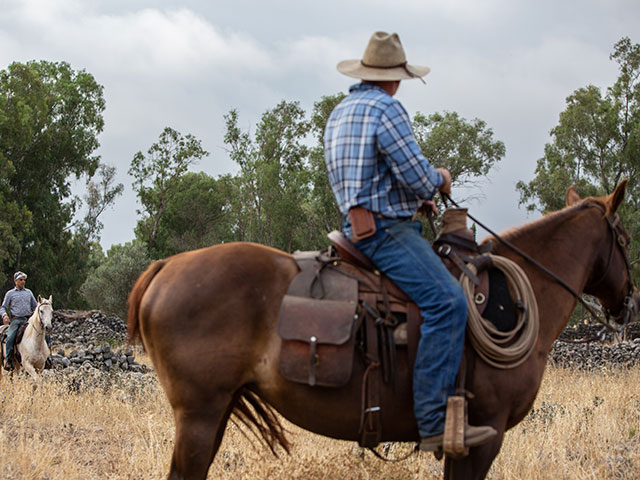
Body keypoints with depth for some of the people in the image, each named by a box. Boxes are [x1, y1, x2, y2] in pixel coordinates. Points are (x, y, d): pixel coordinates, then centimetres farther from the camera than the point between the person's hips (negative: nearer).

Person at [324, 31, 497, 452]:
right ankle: (436, 423, -34)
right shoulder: (386, 108, -11)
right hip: (387, 230, -11)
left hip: (359, 225, 11)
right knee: (446, 302, -23)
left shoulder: (340, 114, 20)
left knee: (445, 298, 24)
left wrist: (418, 199, 21)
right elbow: (417, 176, -16)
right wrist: (439, 180, 6)